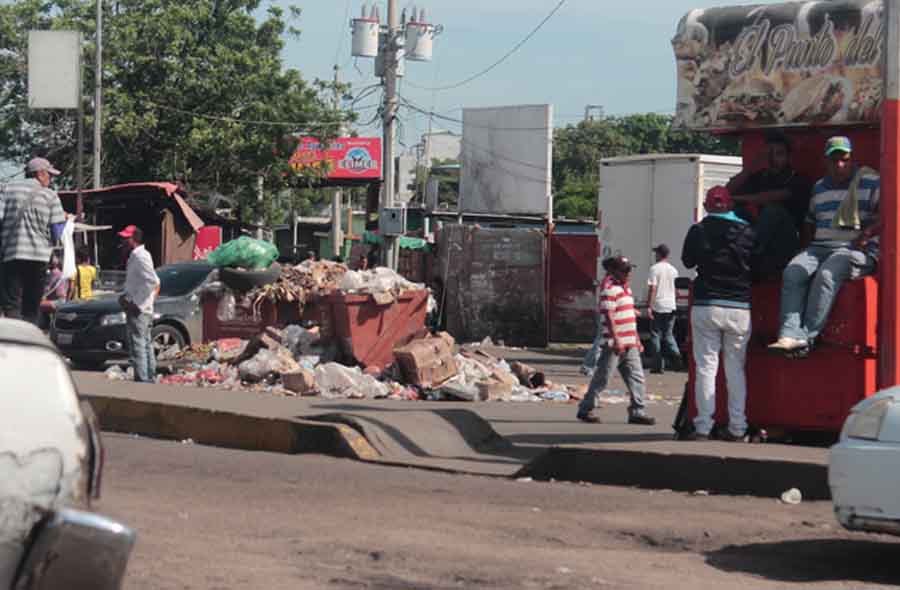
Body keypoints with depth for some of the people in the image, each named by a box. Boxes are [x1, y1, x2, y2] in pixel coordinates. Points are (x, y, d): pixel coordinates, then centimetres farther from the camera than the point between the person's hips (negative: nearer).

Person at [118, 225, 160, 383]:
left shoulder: (140, 256, -16)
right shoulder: (135, 256, 16)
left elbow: (152, 281, -25)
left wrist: (136, 303, -22)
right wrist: (125, 296, 13)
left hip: (138, 310, -11)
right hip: (142, 310, 11)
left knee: (137, 345, -10)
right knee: (146, 344, 14)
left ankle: (142, 378, -11)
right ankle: (150, 377, 21)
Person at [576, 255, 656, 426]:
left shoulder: (626, 287, 17)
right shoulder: (609, 288, -12)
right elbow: (608, 316, -18)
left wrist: (637, 340, 22)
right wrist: (616, 340, -23)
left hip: (629, 343, 9)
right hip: (614, 343, -9)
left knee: (636, 377, 4)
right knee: (602, 377, -1)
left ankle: (637, 412, 7)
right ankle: (585, 409, 10)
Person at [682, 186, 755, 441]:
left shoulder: (699, 231, -3)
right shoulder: (748, 232, 0)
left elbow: (687, 260, 11)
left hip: (706, 307, -2)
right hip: (740, 308, 2)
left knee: (705, 367, 0)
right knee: (736, 368, 8)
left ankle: (703, 427, -5)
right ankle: (737, 427, 7)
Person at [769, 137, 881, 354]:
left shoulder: (870, 182, 1)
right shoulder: (820, 188, 22)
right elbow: (810, 221, 33)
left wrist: (867, 234, -19)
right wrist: (812, 240, 14)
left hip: (857, 250, -6)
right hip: (820, 247, 6)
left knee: (826, 274, -34)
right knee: (793, 271, -23)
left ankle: (808, 336, -31)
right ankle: (791, 335, -36)